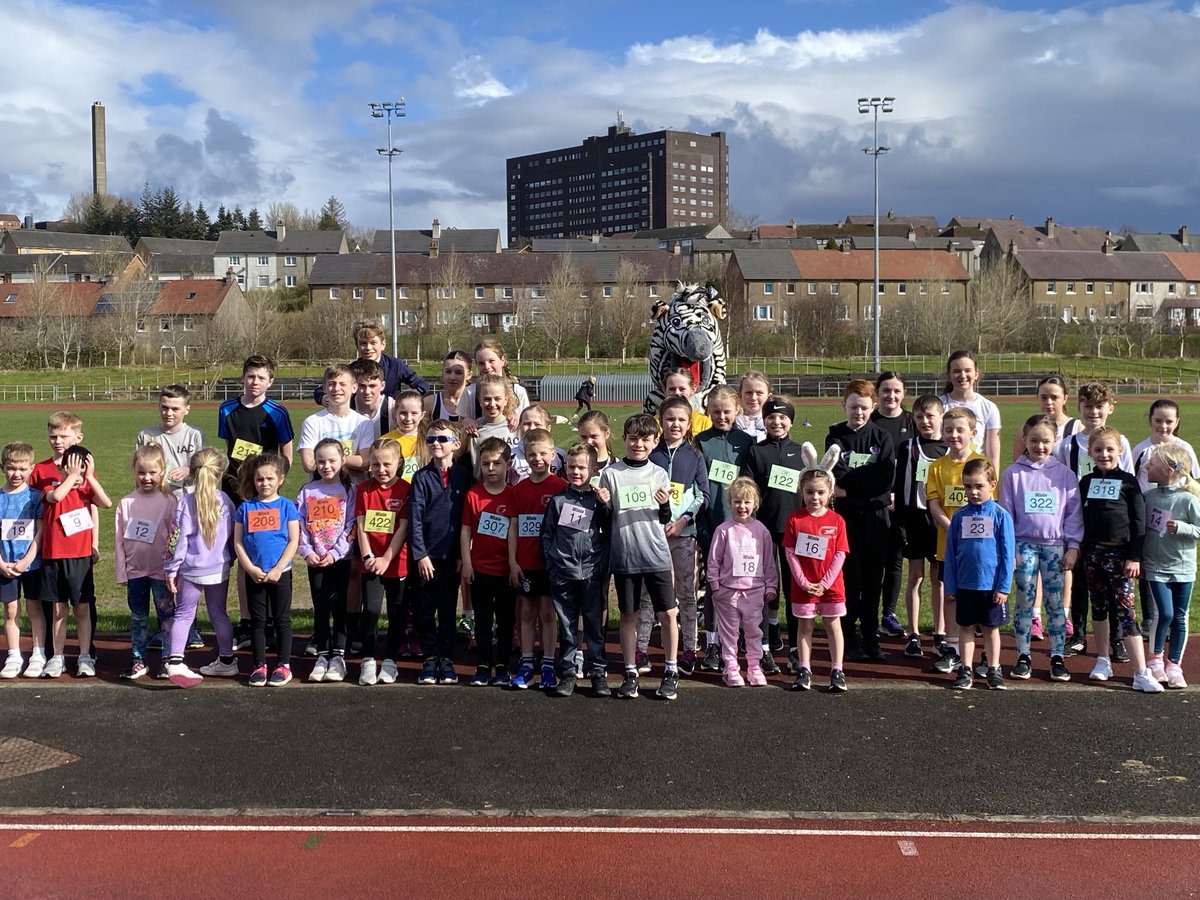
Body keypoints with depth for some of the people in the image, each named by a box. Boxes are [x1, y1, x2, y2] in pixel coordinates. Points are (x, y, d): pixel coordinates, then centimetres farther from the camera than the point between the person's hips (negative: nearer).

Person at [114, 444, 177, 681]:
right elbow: (120, 539, 4)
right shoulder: (126, 502, 2)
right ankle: (137, 659, 20)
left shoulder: (169, 501, -6)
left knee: (166, 615, 5)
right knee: (137, 617, 11)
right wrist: (120, 572, 2)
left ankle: (169, 659, 13)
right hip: (135, 570, 3)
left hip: (161, 569, -3)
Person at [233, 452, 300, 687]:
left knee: (282, 619, 5)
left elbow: (294, 541, -6)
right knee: (257, 620, 9)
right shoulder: (245, 507, 4)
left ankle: (284, 665, 13)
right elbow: (237, 542, 2)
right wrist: (251, 568, -10)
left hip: (280, 573, -2)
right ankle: (259, 665, 17)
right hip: (253, 574, 2)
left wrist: (278, 569, -13)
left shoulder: (287, 506, -2)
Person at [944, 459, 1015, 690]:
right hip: (965, 584, 2)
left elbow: (1007, 553, -5)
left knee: (991, 628, 10)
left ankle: (994, 670, 21)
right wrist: (950, 586, 4)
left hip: (992, 586, -2)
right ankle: (966, 670, 18)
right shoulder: (959, 517, 1)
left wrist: (1004, 586, -7)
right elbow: (950, 553, 6)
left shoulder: (1000, 515, -6)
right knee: (966, 627, 10)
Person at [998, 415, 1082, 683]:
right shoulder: (1013, 474, 1)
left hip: (1055, 545, 0)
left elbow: (1074, 512, 5)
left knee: (1055, 603, 3)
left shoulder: (1065, 474, 3)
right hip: (1024, 544, 0)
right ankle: (1023, 657, 12)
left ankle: (1057, 658, 11)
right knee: (1024, 602, 4)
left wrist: (1073, 546, 0)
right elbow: (1006, 512, 3)